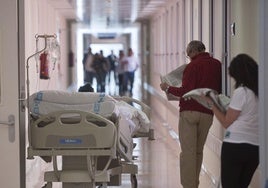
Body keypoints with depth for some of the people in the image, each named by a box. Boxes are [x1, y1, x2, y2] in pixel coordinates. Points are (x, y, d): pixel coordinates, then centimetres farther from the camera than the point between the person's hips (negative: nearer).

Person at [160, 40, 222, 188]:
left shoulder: (193, 66, -8)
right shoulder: (217, 65, 8)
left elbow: (186, 91, -14)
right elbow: (219, 89, 17)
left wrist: (168, 88, -1)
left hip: (189, 111, -5)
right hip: (207, 113, 5)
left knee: (187, 152, -4)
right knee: (198, 151, 13)